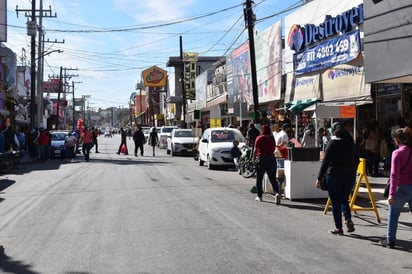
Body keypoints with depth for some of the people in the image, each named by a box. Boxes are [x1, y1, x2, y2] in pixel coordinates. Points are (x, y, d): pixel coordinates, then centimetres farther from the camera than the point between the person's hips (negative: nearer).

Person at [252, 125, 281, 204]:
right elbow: (274, 149, 11)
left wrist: (254, 159, 1)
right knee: (273, 179, 4)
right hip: (271, 159, 3)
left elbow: (255, 151, -9)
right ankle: (277, 193, -18)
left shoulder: (259, 138, -7)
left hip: (261, 159, -3)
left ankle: (259, 196, 18)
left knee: (259, 179, 13)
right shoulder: (272, 138, 4)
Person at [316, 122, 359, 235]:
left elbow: (326, 162, -12)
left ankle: (338, 228, 8)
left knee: (335, 202, 5)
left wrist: (319, 178, -11)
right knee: (344, 199, 20)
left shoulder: (332, 143, -8)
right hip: (349, 175, 5)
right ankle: (348, 219, -2)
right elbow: (356, 160, 12)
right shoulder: (351, 143, 7)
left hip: (334, 175, -5)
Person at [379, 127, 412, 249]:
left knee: (393, 215, 12)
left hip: (402, 188, -4)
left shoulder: (397, 153, -11)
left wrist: (391, 194, -15)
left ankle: (390, 241, 20)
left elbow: (394, 174, -15)